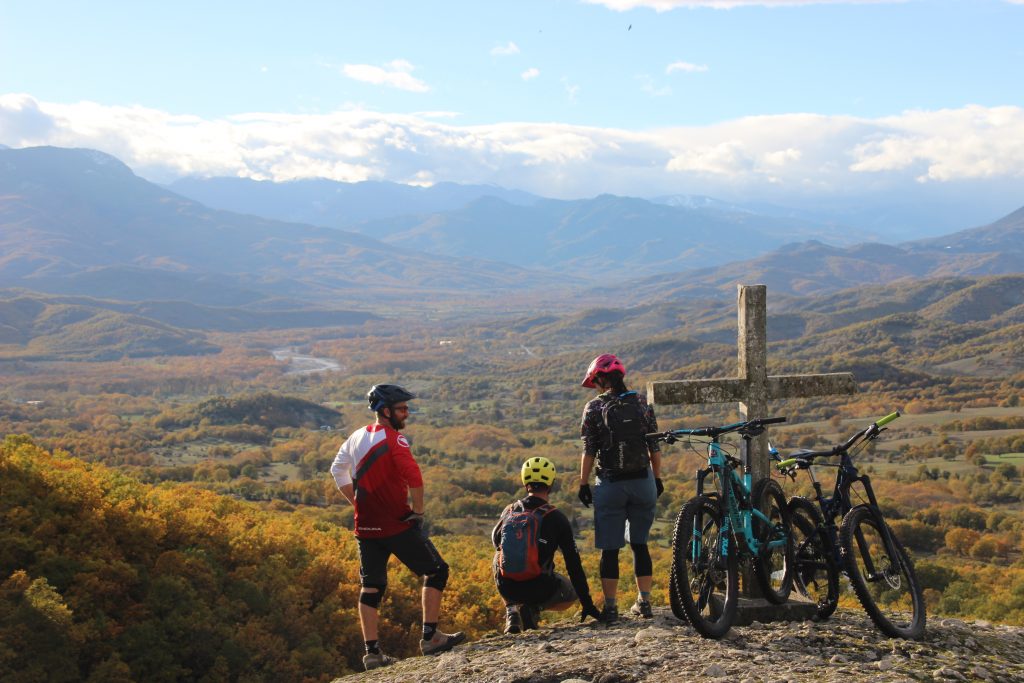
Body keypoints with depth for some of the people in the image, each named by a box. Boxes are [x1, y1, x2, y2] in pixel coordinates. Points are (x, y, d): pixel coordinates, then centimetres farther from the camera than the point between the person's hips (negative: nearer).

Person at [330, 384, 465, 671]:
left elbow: (338, 471, 22)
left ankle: (372, 652, 9)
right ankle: (430, 637, 5)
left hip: (366, 526, 7)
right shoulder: (394, 439, -14)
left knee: (371, 587, 11)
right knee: (436, 571, 6)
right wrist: (418, 511, -13)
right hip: (398, 525, -7)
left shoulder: (357, 437, 10)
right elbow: (413, 477, -27)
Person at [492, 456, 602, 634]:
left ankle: (512, 611, 11)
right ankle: (533, 608, -3)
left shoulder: (509, 511, 2)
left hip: (506, 588, 3)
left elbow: (496, 540, 20)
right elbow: (573, 564, -5)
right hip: (539, 589, -3)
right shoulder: (556, 517, -7)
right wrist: (588, 604, 1)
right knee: (573, 591, 27)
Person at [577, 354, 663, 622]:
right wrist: (657, 479, 15)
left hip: (610, 483, -3)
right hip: (643, 481, 3)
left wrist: (583, 484, 1)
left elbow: (588, 451, -6)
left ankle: (610, 607, 3)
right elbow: (655, 446, 6)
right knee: (639, 543, 15)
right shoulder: (642, 404, 3)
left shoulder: (594, 408, -5)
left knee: (610, 548, 3)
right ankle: (644, 602, 16)